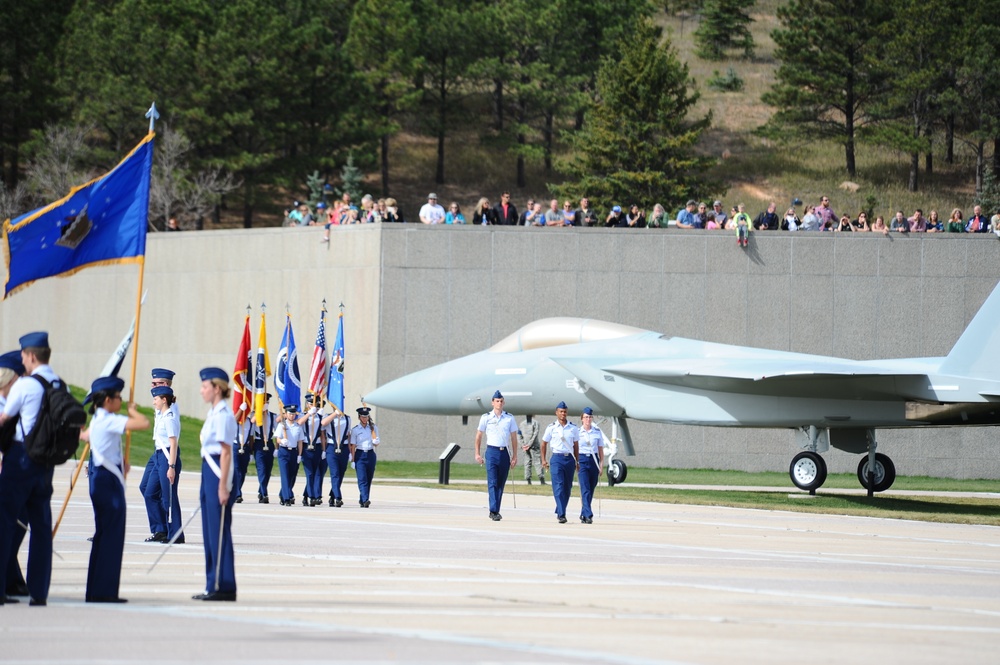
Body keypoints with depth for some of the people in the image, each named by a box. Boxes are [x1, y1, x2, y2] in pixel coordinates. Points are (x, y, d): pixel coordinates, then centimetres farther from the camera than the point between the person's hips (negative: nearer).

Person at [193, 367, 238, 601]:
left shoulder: (223, 415, -14)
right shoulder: (213, 413, 16)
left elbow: (226, 452, -18)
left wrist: (223, 486, -20)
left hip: (218, 474, -10)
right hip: (209, 471, 10)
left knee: (219, 531, -6)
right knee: (210, 530, 12)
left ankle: (224, 587, -3)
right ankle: (214, 586, 17)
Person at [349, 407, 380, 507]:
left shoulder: (373, 428, 8)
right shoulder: (355, 430, 1)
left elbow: (376, 445, 13)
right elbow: (353, 446, 0)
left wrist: (375, 441, -11)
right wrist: (353, 460, -5)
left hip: (370, 455, 3)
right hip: (360, 455, -3)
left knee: (369, 479, 5)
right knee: (362, 479, -16)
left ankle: (362, 500, 16)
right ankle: (365, 500, -27)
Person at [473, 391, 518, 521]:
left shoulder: (509, 418, 7)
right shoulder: (486, 417, 3)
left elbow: (514, 438, 10)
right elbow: (479, 436, 10)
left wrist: (514, 456, 5)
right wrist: (477, 454, 4)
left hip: (505, 453, 2)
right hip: (492, 452, -2)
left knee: (501, 484, 6)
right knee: (492, 482, -11)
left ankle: (495, 511, 15)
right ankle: (493, 511, -16)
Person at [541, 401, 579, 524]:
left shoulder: (573, 428, 8)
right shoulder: (551, 428, 3)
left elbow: (576, 445, 15)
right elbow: (544, 443, 11)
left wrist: (577, 461, 12)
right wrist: (544, 460, 5)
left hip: (569, 458, 3)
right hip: (557, 458, -3)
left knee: (567, 487, 7)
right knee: (558, 486, -12)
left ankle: (559, 511, 22)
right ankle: (561, 514, -17)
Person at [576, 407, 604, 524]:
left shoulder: (597, 432, 8)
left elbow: (600, 449, 10)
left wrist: (601, 464, 3)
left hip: (594, 461, 3)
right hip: (582, 460, -3)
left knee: (591, 490, 6)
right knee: (585, 489, -13)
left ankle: (583, 514, 19)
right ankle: (588, 515, -20)